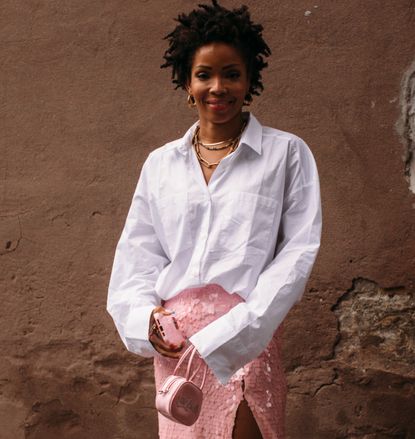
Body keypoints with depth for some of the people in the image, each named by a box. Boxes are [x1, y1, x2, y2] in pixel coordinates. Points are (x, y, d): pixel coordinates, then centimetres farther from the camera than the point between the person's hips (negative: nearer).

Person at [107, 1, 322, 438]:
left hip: (245, 336, -3)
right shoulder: (160, 163, 11)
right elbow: (137, 254, 10)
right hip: (173, 340, 3)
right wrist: (146, 316, -11)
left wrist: (224, 336, -17)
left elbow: (298, 252, -7)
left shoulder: (286, 153, 1)